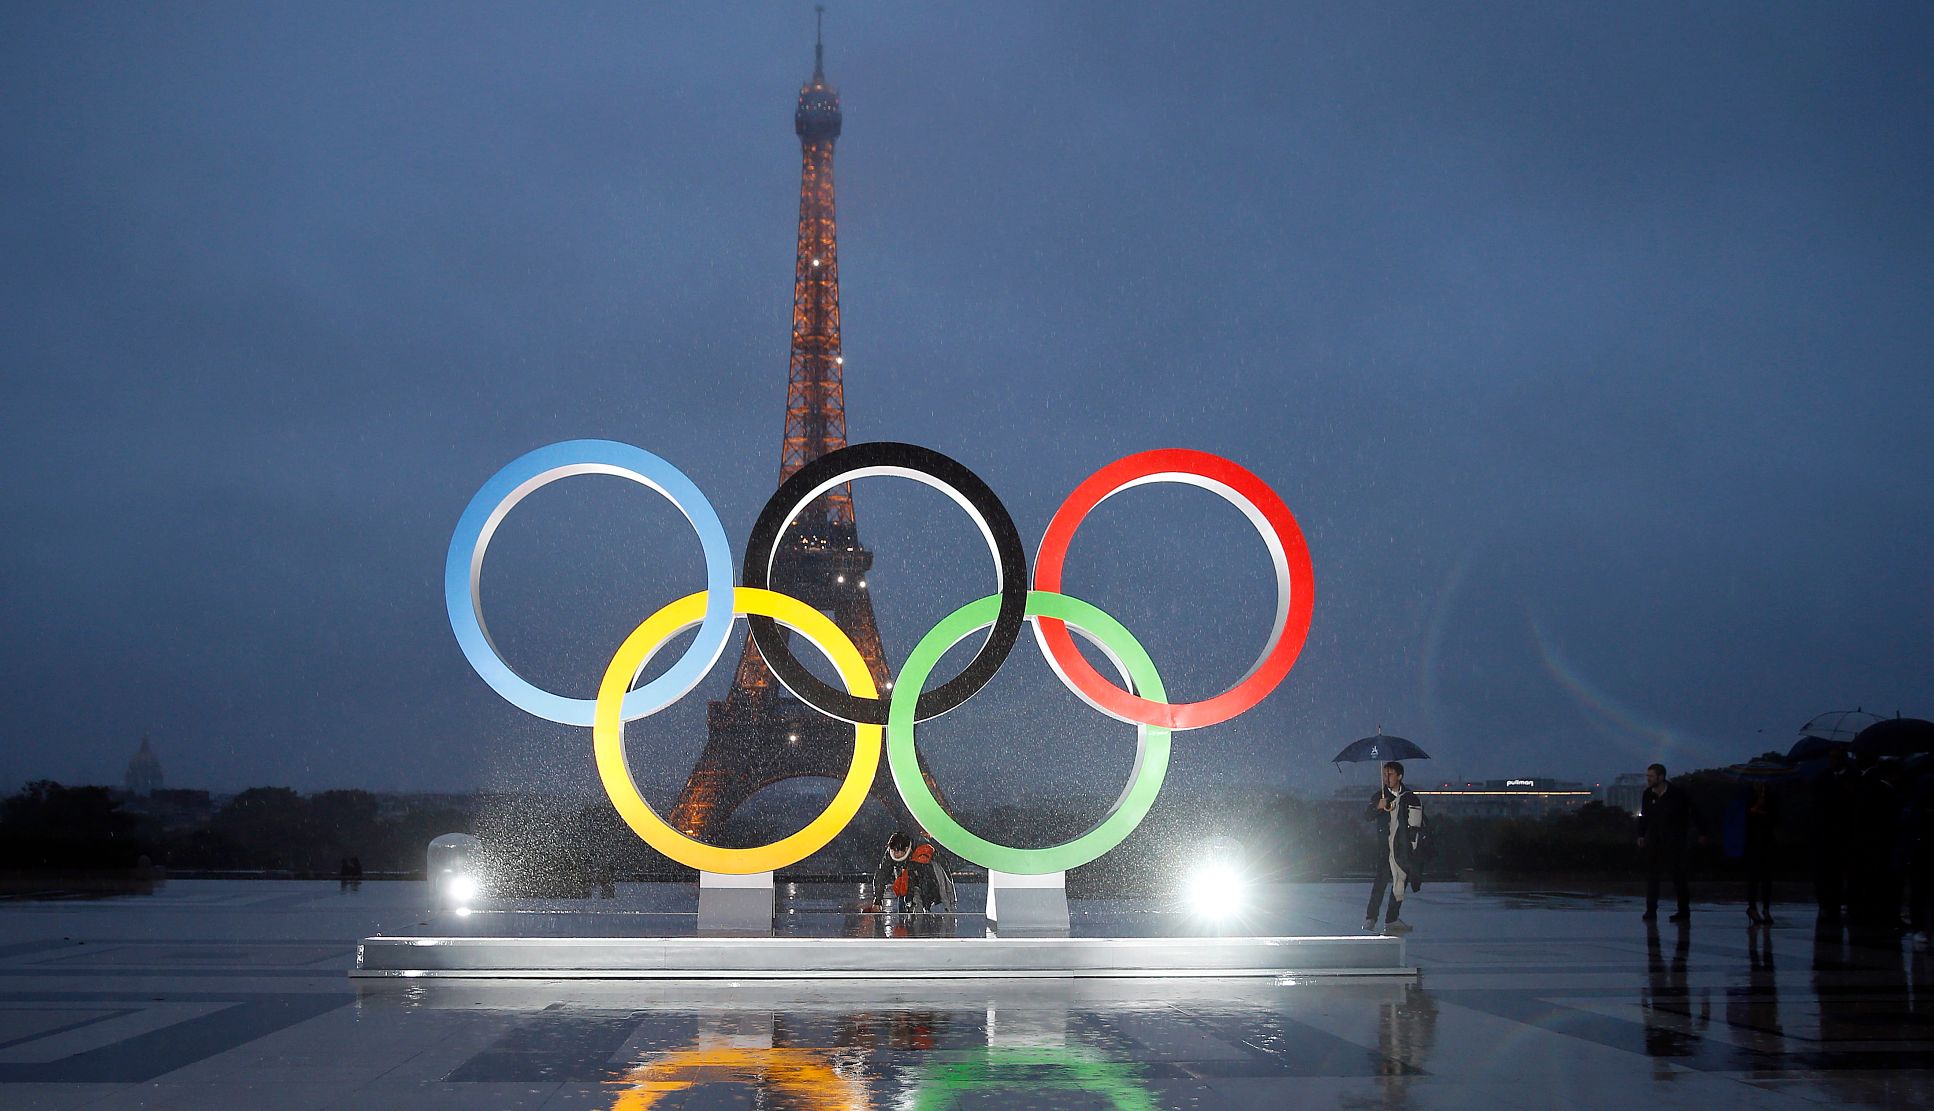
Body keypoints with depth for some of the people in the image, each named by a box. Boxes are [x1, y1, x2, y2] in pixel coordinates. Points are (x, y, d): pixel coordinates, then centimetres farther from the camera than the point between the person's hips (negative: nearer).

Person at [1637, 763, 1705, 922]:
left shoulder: (1677, 793, -9)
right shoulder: (1648, 795, 3)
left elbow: (1694, 812, 0)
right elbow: (1644, 816, 15)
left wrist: (1702, 833, 2)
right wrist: (1641, 835, 9)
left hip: (1674, 840, -4)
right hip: (1654, 840, 4)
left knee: (1678, 875, -1)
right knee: (1651, 875, -1)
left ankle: (1684, 912, 7)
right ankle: (1651, 910, 2)